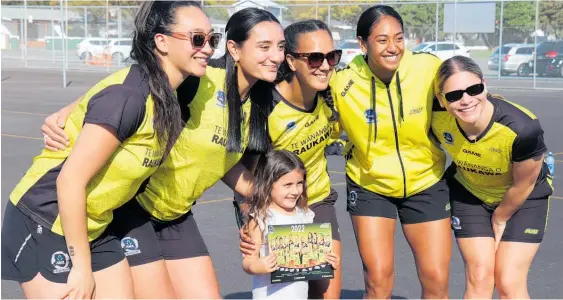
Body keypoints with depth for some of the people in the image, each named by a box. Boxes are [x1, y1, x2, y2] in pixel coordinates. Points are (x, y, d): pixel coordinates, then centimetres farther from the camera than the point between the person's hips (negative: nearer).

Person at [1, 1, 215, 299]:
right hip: (44, 225, -8)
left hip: (94, 228, 8)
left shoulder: (167, 97, 1)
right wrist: (81, 267, -18)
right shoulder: (128, 95, -24)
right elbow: (70, 179, -24)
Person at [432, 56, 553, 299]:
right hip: (469, 194, 3)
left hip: (523, 199, -2)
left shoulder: (523, 128, -38)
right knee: (479, 276, -3)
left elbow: (523, 185, -19)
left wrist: (500, 219, -4)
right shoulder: (438, 118, -28)